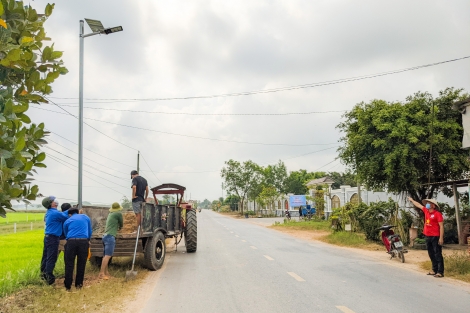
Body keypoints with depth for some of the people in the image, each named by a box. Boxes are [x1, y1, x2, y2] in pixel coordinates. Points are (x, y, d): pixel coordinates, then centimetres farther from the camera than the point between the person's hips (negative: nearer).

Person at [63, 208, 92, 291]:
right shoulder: (85, 217, 23)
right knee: (81, 264, 10)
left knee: (69, 264, 7)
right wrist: (88, 240, 45)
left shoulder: (67, 221, 21)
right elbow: (89, 231, 28)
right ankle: (78, 284, 17)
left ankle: (68, 286, 9)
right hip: (83, 241, 0)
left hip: (71, 241, 0)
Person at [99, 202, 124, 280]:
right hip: (110, 236, -9)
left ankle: (106, 272, 13)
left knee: (105, 255, 9)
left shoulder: (110, 214, 18)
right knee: (108, 255, -14)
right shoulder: (119, 214, -2)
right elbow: (121, 225, 11)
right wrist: (119, 227, 31)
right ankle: (101, 273, -20)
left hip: (105, 236, 9)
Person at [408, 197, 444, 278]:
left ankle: (440, 272, -4)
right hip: (428, 237, 8)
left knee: (438, 254, -6)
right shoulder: (426, 211, 10)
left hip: (435, 237, -8)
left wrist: (441, 238, -18)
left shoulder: (437, 214, -10)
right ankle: (435, 270, 18)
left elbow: (441, 226, -13)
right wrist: (412, 200, 40)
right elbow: (419, 205, 27)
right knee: (431, 254, 11)